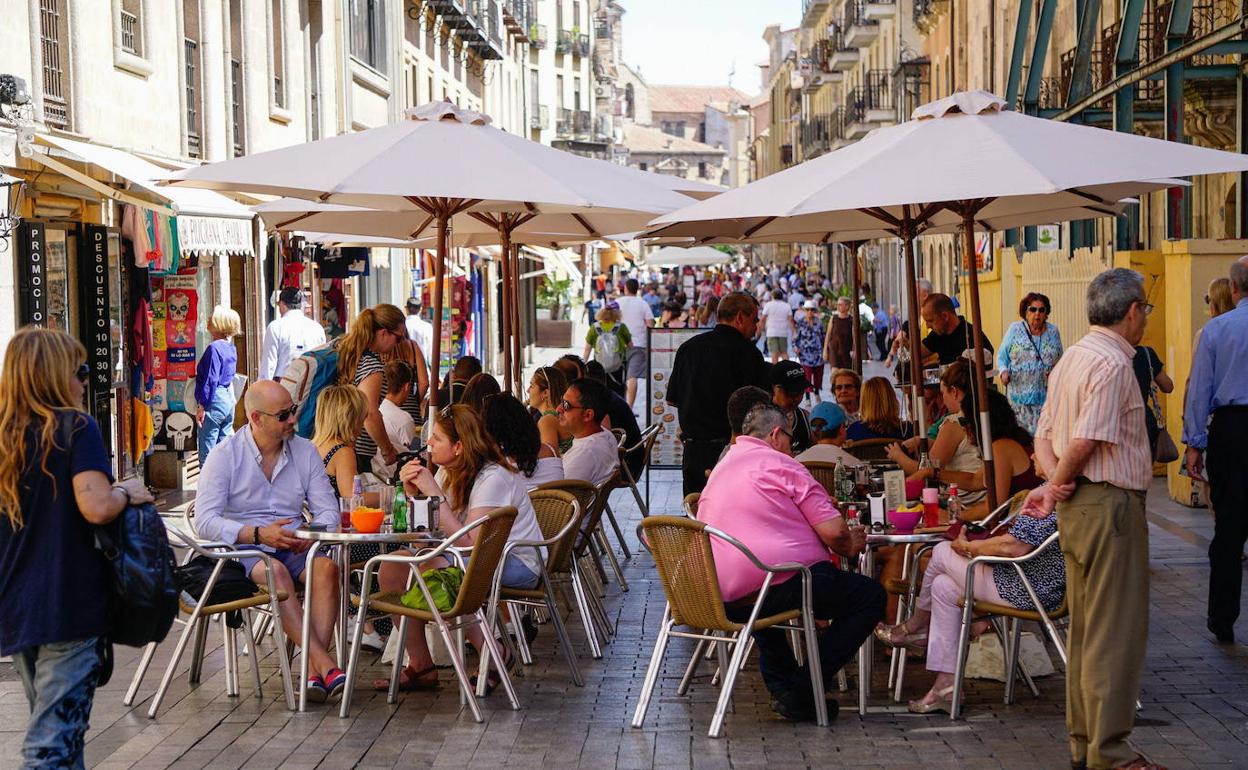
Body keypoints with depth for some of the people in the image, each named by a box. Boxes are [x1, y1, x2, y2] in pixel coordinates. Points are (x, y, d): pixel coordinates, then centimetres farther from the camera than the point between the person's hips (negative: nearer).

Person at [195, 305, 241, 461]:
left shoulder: (214, 348, -16)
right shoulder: (230, 347, 10)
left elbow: (210, 380, -17)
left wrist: (202, 406, -14)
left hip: (215, 400, -9)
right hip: (229, 400, 9)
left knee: (207, 452, -5)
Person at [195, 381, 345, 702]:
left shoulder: (305, 451, 10)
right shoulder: (224, 456, -2)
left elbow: (329, 511, 8)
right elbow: (205, 522, -12)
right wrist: (258, 534, -24)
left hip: (293, 547, 3)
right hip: (242, 549, -3)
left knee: (327, 567, -30)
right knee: (275, 572, -36)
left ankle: (313, 672, -38)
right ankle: (326, 665, -43)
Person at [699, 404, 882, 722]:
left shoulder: (719, 471, 22)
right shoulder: (780, 465, -2)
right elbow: (834, 531, -8)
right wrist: (848, 547, 15)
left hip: (725, 604, 9)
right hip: (780, 585, -8)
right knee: (871, 595, 4)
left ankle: (781, 688, 29)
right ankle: (802, 691, 1)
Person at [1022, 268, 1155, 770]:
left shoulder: (1072, 357, 16)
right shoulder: (1113, 363, -15)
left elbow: (1045, 434, 13)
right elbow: (1086, 441, -22)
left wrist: (1052, 481, -3)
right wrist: (1058, 485, -7)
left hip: (1077, 506, 10)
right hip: (1110, 503, -10)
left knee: (1085, 629, 15)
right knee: (1116, 631, -6)